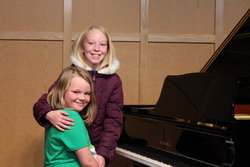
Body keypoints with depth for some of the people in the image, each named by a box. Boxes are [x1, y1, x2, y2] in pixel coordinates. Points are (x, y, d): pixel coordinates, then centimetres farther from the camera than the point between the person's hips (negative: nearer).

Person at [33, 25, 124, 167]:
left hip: (99, 153, 0)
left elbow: (113, 121, -8)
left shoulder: (114, 80, -5)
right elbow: (40, 104, -6)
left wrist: (103, 153, -20)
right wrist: (49, 114, -29)